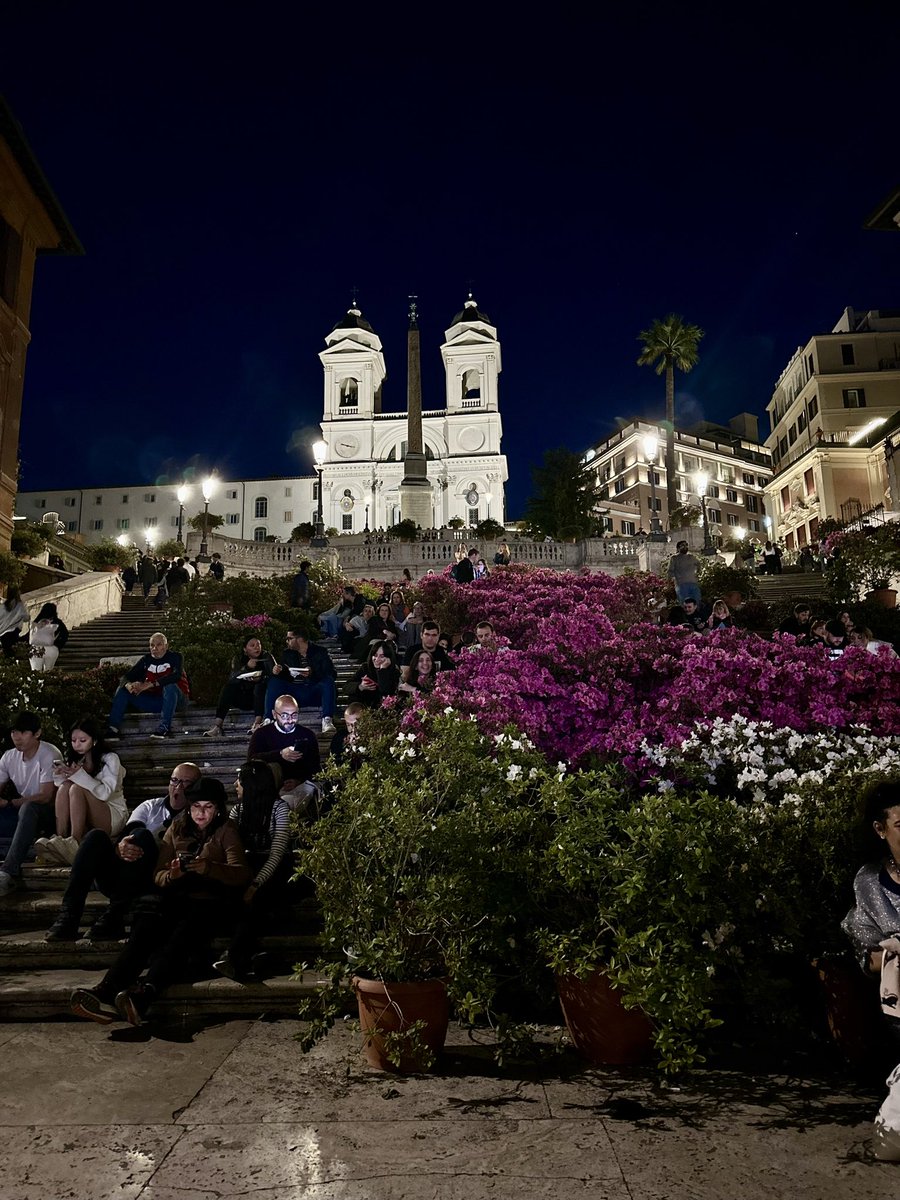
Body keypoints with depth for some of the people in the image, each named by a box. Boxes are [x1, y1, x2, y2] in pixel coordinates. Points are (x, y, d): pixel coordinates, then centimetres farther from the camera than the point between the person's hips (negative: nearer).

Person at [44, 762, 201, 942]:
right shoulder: (151, 806, 19)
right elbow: (127, 833, -1)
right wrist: (119, 848, -24)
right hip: (118, 879, 4)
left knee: (141, 835, -28)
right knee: (96, 836, -20)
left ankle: (113, 918, -34)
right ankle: (68, 917, -29)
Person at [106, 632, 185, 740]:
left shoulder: (174, 657, -4)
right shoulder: (146, 660, 9)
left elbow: (176, 675, -24)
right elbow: (128, 676, 2)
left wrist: (151, 684, -31)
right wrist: (129, 685, -24)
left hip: (170, 699, -5)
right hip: (151, 701, 5)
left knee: (170, 686, -35)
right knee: (123, 689, -7)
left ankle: (164, 727, -40)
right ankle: (113, 728, -19)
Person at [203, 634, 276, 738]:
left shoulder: (266, 656, -2)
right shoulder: (238, 659, 3)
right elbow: (232, 678, -13)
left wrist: (260, 679, -33)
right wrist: (247, 667, -28)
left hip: (261, 696, -2)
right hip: (243, 697, 2)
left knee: (260, 686, -32)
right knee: (229, 687, -23)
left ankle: (257, 723, -47)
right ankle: (217, 725, -35)